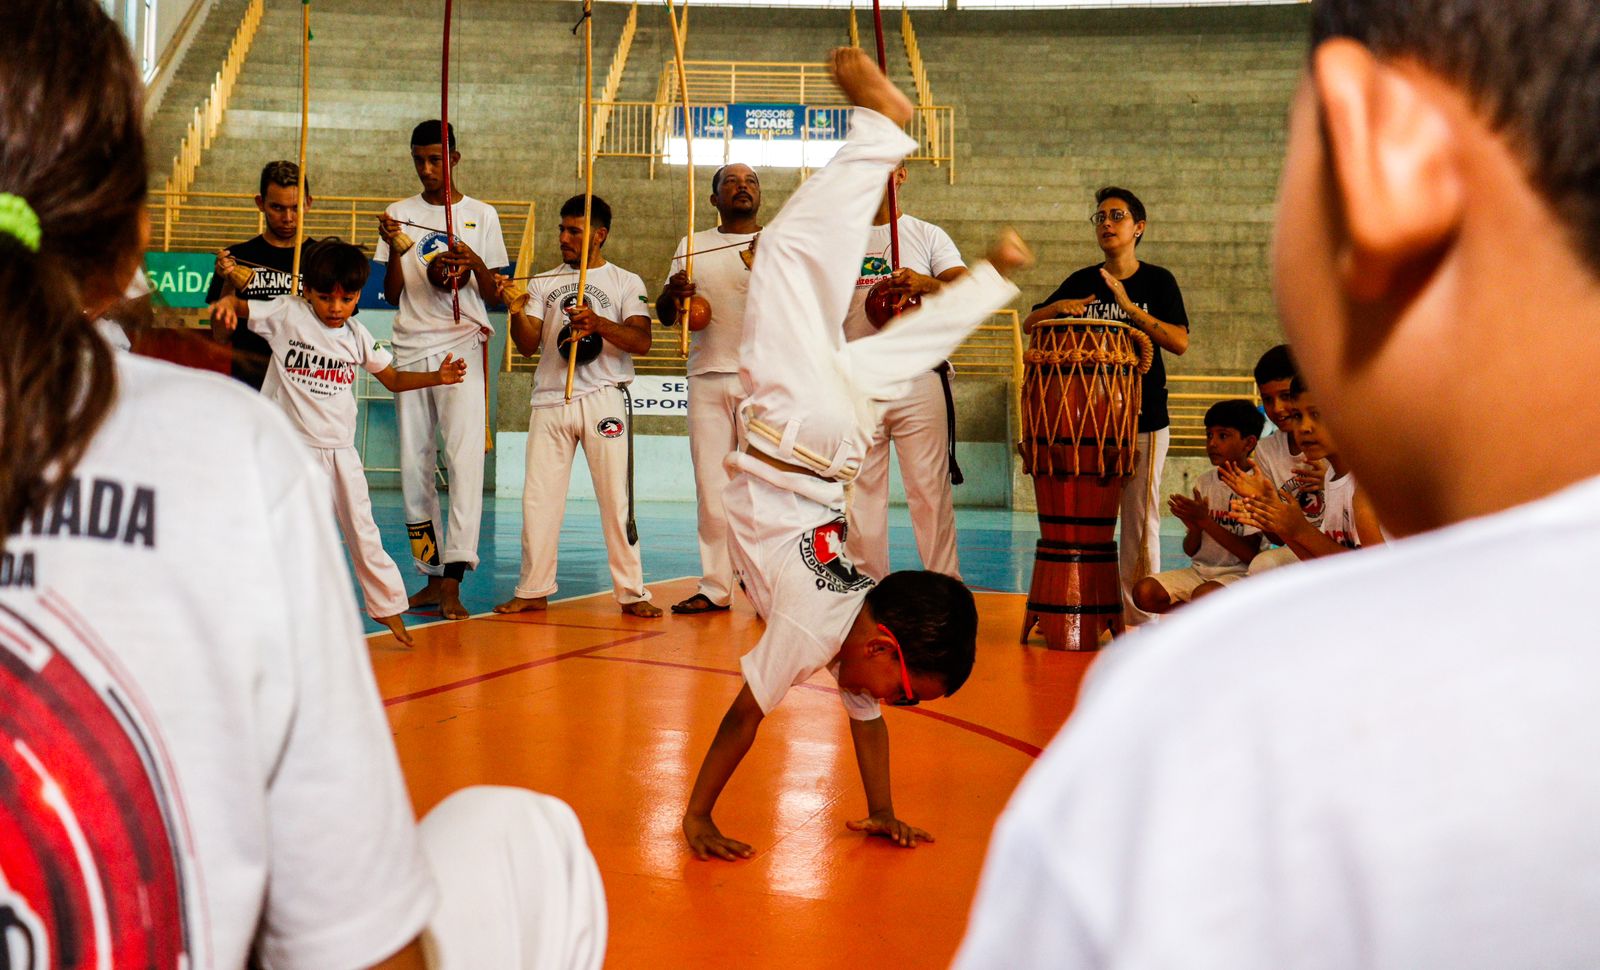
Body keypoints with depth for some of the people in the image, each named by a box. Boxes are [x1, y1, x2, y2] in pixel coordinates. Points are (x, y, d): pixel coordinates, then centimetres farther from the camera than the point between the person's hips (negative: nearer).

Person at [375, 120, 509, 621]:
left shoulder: (482, 216, 7)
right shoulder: (400, 214, 11)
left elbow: (495, 295, 6)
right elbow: (392, 294, 7)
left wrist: (476, 263, -13)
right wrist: (393, 247, -9)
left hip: (463, 345, -3)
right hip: (411, 348, 3)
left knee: (464, 457, -16)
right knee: (414, 466, 4)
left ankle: (454, 581, -22)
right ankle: (431, 574, 13)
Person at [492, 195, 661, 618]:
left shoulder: (626, 283, 7)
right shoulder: (543, 283, 15)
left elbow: (641, 341, -6)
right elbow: (528, 345, 6)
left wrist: (598, 323, -21)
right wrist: (517, 312, -13)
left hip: (604, 397, -3)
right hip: (551, 400, 3)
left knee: (616, 496, -3)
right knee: (538, 496, 2)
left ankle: (631, 592, 3)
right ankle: (534, 590, 12)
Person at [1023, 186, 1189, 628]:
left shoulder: (1158, 281, 0)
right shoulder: (1081, 282, 9)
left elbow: (1180, 343, -11)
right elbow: (1029, 325, 11)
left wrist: (1131, 309, -21)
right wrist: (1056, 308, -10)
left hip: (1144, 417, -3)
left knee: (1140, 517, -1)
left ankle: (1139, 615, 5)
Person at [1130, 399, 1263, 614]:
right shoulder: (1205, 482, 11)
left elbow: (1252, 554, -15)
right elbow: (1190, 551, 10)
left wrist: (1205, 520, -18)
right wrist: (1194, 528, -13)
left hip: (1240, 574, -6)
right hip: (1200, 570, 6)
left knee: (1205, 594, -38)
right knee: (1144, 592, -18)